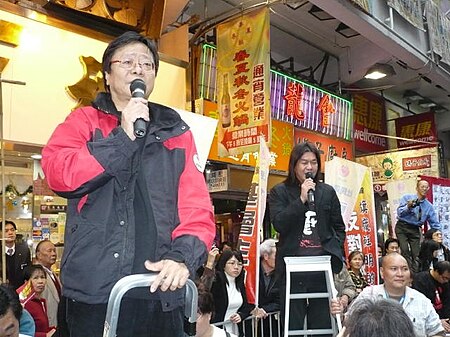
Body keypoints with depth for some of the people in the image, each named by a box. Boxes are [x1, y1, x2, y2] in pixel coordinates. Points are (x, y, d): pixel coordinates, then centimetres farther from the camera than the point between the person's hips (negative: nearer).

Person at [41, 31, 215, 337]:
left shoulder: (176, 131, 10)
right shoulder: (83, 121, 7)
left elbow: (197, 206, 1)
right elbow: (58, 174, -12)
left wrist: (183, 257, -15)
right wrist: (124, 137, -14)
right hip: (94, 292, -1)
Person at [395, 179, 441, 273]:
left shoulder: (429, 206, 8)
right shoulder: (406, 198, -1)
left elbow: (435, 224, 12)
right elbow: (399, 213, -11)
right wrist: (408, 207, -29)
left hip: (415, 230, 3)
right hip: (402, 227, -3)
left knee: (416, 254, 0)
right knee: (405, 250, -17)